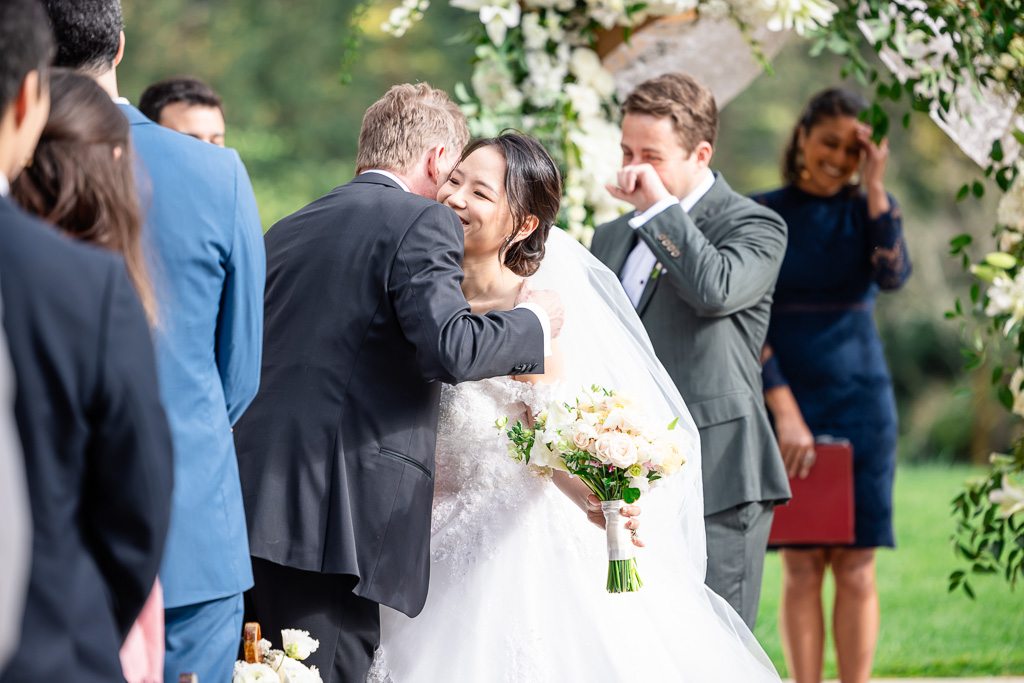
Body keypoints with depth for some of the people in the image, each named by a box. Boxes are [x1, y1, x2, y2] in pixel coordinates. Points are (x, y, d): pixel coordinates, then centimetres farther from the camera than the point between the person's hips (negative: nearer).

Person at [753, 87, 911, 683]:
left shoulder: (871, 208, 6)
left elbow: (893, 276, -14)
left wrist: (874, 185, -14)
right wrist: (786, 414, -15)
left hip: (862, 403, 1)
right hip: (788, 403, -1)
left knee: (856, 567, -1)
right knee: (802, 567, -2)